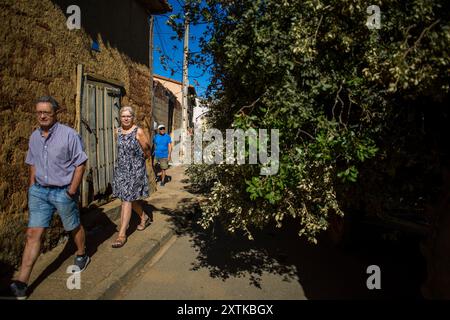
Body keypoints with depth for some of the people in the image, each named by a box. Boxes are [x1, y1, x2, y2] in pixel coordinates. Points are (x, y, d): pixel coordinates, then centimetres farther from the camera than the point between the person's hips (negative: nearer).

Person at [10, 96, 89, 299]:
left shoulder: (69, 134, -13)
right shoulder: (34, 137, 5)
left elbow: (80, 164, -11)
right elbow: (33, 164, 17)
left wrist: (72, 191, -14)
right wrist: (32, 187, 10)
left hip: (63, 191, -4)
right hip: (39, 191, 5)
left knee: (74, 227, 14)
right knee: (33, 234, 2)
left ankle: (82, 256, 40)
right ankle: (21, 283, 8)